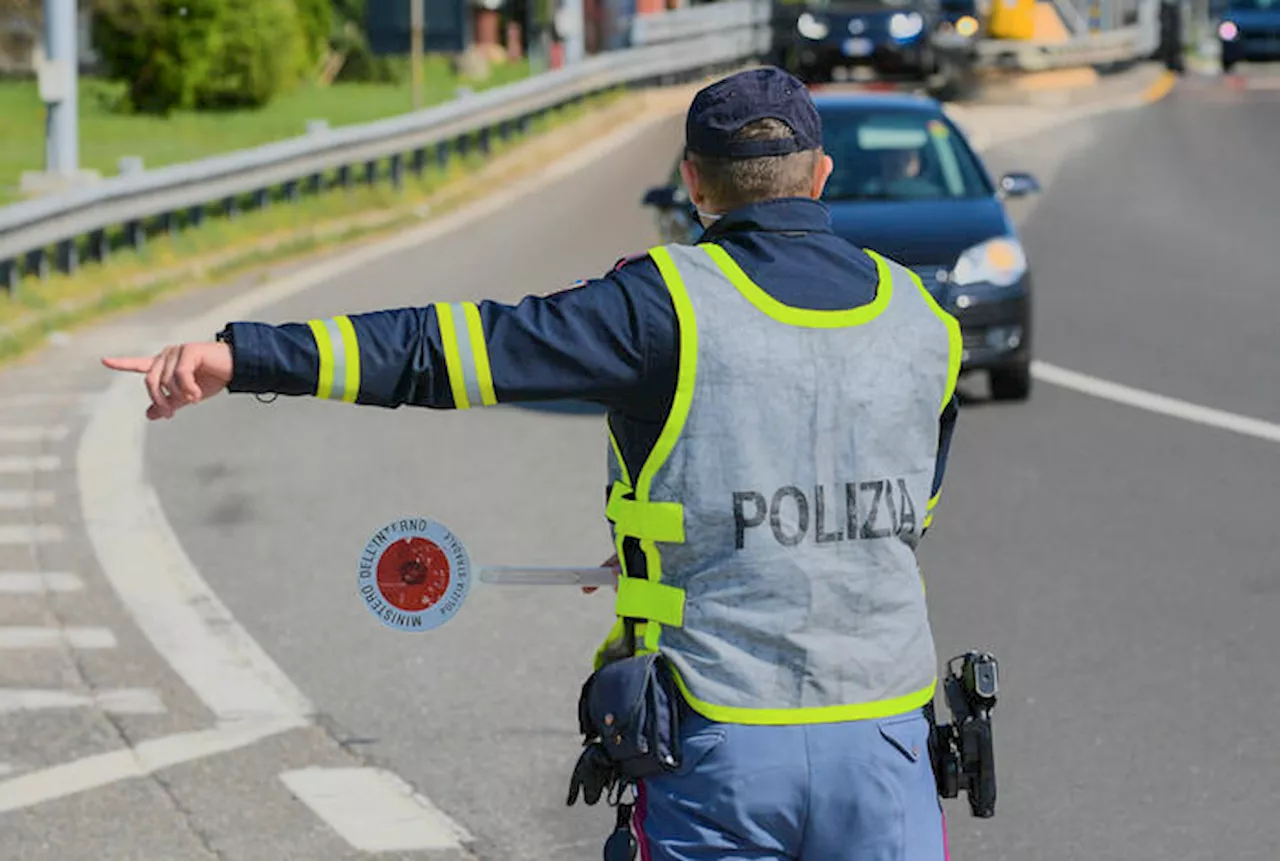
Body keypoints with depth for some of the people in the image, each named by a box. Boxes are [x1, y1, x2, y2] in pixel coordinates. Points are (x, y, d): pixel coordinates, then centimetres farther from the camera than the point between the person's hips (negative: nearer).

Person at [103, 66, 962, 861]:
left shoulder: (670, 303, -9)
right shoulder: (924, 321, 7)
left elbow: (459, 346, -17)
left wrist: (243, 354, -19)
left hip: (720, 750, -3)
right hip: (883, 741, 3)